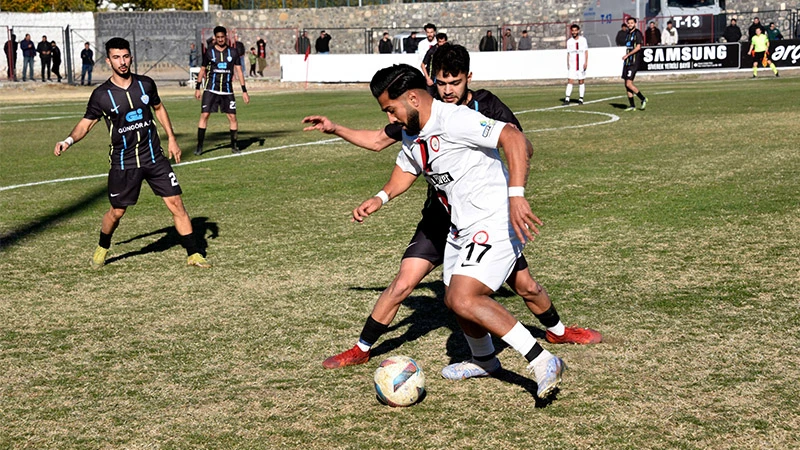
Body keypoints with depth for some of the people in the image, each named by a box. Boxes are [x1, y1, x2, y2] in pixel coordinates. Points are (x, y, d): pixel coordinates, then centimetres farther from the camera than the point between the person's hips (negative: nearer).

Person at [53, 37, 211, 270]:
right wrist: (69, 140, -16)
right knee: (116, 212, 6)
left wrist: (171, 138, 15)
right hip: (123, 162, -2)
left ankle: (193, 253, 6)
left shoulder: (146, 84, 0)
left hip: (154, 157, 2)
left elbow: (158, 108, 17)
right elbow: (87, 122, 1)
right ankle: (102, 249, 35)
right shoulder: (101, 95, -7)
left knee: (176, 203, -3)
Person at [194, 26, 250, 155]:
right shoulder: (209, 52, 2)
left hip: (227, 90, 1)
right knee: (204, 115, -9)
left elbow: (239, 71, 5)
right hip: (211, 89, -1)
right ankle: (199, 146, -3)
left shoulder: (233, 52, 3)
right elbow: (203, 70, 11)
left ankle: (234, 145, 13)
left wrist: (244, 91, 1)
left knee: (232, 116, -1)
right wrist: (197, 87, 9)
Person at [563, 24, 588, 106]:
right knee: (570, 81, -8)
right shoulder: (569, 41, 8)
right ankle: (567, 98, -11)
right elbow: (568, 54, 12)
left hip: (581, 65, -1)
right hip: (572, 65, 1)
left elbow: (586, 52, 4)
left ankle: (581, 99, 8)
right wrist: (567, 64, 6)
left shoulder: (583, 40, 4)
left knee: (581, 81, 2)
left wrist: (586, 62, -6)